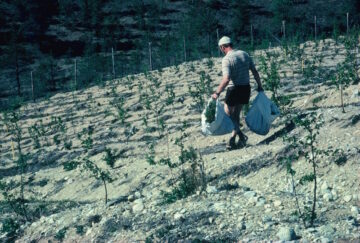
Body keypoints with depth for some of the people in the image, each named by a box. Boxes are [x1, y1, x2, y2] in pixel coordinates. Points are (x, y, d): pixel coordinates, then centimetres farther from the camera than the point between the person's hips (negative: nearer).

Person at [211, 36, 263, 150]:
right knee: (236, 114, 16)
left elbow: (226, 79, -26)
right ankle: (233, 140, 19)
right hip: (246, 88, 7)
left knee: (228, 113, 10)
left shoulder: (226, 59, -15)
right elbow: (255, 71, 8)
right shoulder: (244, 54, 5)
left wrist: (217, 93, -23)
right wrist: (259, 86, 18)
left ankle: (241, 136, 1)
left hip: (234, 89, -7)